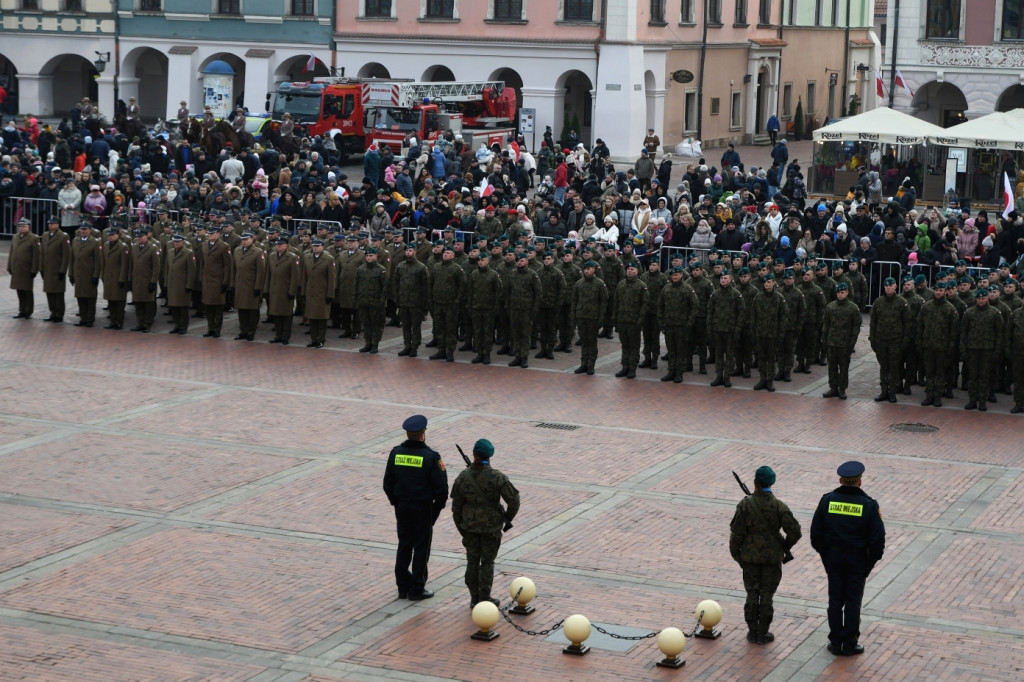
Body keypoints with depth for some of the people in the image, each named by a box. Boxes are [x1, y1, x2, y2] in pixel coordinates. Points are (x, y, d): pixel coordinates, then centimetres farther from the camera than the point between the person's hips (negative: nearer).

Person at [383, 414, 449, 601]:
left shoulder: (396, 453, -3)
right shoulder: (431, 456, -16)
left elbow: (388, 484, 5)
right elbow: (441, 487, -13)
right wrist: (438, 508, 2)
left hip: (402, 507, 4)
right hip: (423, 508, -4)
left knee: (404, 545, 14)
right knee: (421, 547, 5)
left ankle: (403, 587, 19)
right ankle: (416, 589, 8)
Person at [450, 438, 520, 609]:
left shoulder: (462, 478, -8)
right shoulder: (497, 477, -17)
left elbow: (456, 507, 0)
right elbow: (513, 500, -13)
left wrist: (461, 528, 13)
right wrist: (508, 518, 6)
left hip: (469, 526, 3)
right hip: (491, 527, -2)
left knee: (472, 561, 13)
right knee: (487, 562, 8)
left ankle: (474, 598, 20)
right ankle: (484, 599, 14)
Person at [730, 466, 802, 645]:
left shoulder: (745, 504, -12)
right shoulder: (779, 506, -13)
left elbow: (736, 533, -9)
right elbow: (795, 532, -14)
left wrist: (735, 554, 6)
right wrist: (785, 546, 5)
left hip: (750, 556, 0)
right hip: (772, 556, 0)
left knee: (752, 593, 11)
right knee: (767, 594, 9)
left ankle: (752, 632, 18)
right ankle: (763, 633, 14)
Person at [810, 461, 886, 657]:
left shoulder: (827, 500, -7)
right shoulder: (869, 505, -12)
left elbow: (816, 533, -1)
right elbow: (877, 538, -11)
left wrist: (824, 554, 12)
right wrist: (871, 562, 2)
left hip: (833, 557, 2)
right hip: (858, 559, -2)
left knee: (835, 599, 11)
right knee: (853, 601, 7)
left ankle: (836, 643, 16)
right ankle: (849, 644, 12)